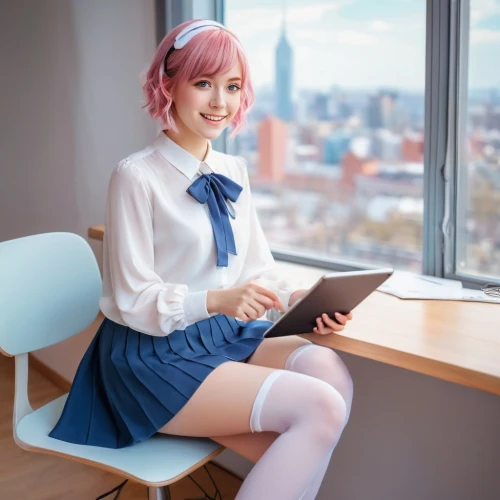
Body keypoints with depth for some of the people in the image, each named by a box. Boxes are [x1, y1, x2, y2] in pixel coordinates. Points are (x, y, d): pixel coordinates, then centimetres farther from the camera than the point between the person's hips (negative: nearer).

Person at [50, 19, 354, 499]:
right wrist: (217, 300, -29)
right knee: (319, 408, -23)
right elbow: (132, 299, -13)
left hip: (226, 336, 6)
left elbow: (258, 267, 10)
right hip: (156, 356, -6)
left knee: (329, 370, -23)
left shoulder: (233, 171, 7)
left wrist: (297, 299, -11)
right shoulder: (136, 176, -13)